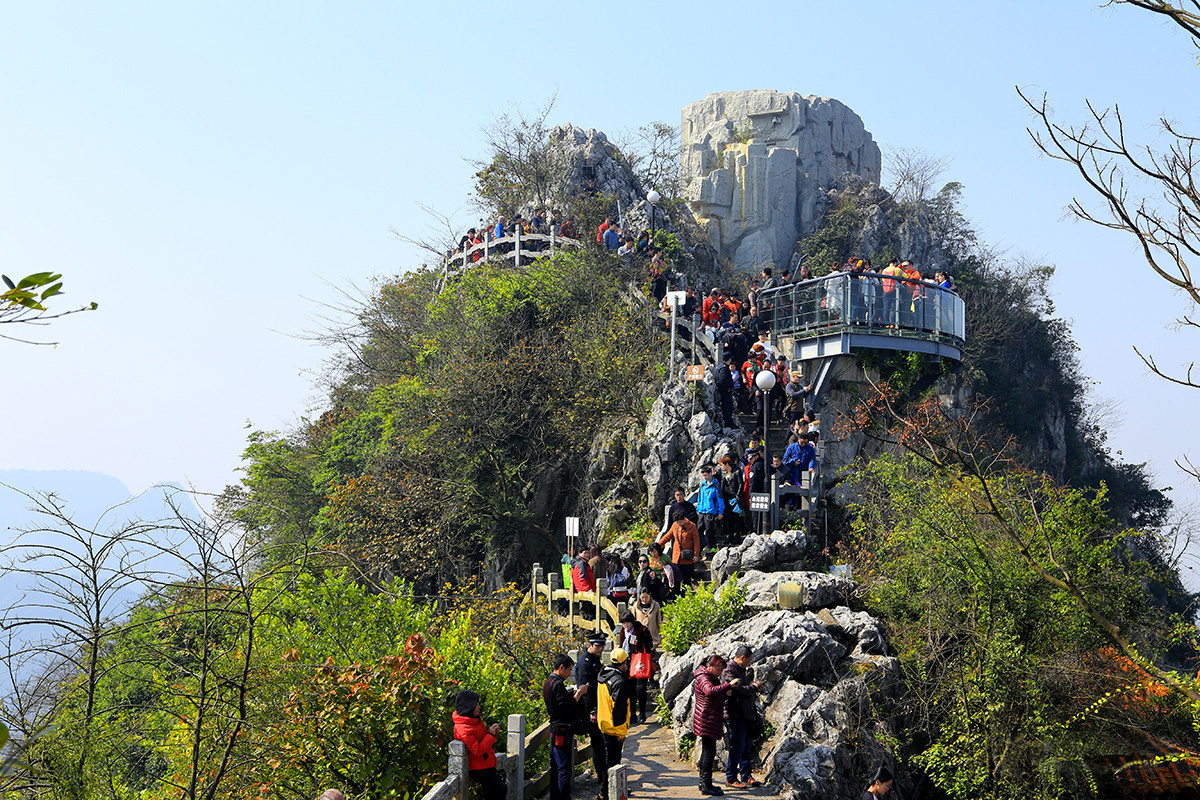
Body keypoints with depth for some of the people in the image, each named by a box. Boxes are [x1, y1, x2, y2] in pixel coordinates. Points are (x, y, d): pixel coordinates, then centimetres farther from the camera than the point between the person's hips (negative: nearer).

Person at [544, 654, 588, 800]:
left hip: (554, 728, 10)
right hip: (562, 731, -10)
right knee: (564, 768, -6)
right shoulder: (557, 684, -19)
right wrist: (579, 693, -10)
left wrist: (575, 693, 9)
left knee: (556, 767, 15)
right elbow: (568, 706, -22)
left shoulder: (548, 682, 12)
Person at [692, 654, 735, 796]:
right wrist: (728, 685, -36)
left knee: (707, 751, 14)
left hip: (711, 720, 11)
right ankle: (706, 785, -8)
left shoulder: (711, 677, 17)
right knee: (709, 751, -10)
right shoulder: (703, 678, -15)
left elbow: (717, 696, 20)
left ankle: (704, 783, 20)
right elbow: (710, 691, -36)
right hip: (706, 719, -11)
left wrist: (726, 693, -1)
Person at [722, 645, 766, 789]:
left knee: (746, 747, 15)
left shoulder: (739, 670, 15)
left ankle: (745, 776, 23)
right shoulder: (729, 672, -16)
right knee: (737, 748, -5)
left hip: (745, 714, 10)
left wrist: (753, 684, 3)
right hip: (735, 715, -10)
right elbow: (738, 690, -25)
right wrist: (754, 687, -10)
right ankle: (731, 778, 4)